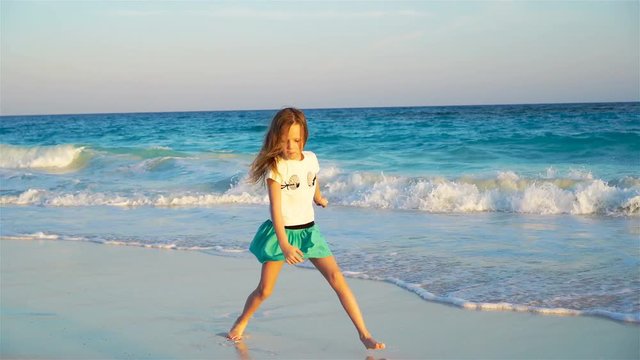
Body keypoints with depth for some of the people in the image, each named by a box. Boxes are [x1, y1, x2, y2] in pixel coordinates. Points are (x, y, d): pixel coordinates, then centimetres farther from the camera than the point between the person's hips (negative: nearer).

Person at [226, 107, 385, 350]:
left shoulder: (311, 159, -1)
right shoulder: (275, 166, -16)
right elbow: (275, 207, -24)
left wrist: (320, 200, 41)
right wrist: (284, 245, -35)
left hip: (308, 230, 4)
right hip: (281, 231, -4)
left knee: (337, 278, -9)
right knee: (264, 290, 3)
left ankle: (364, 334, -8)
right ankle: (241, 322, 33)